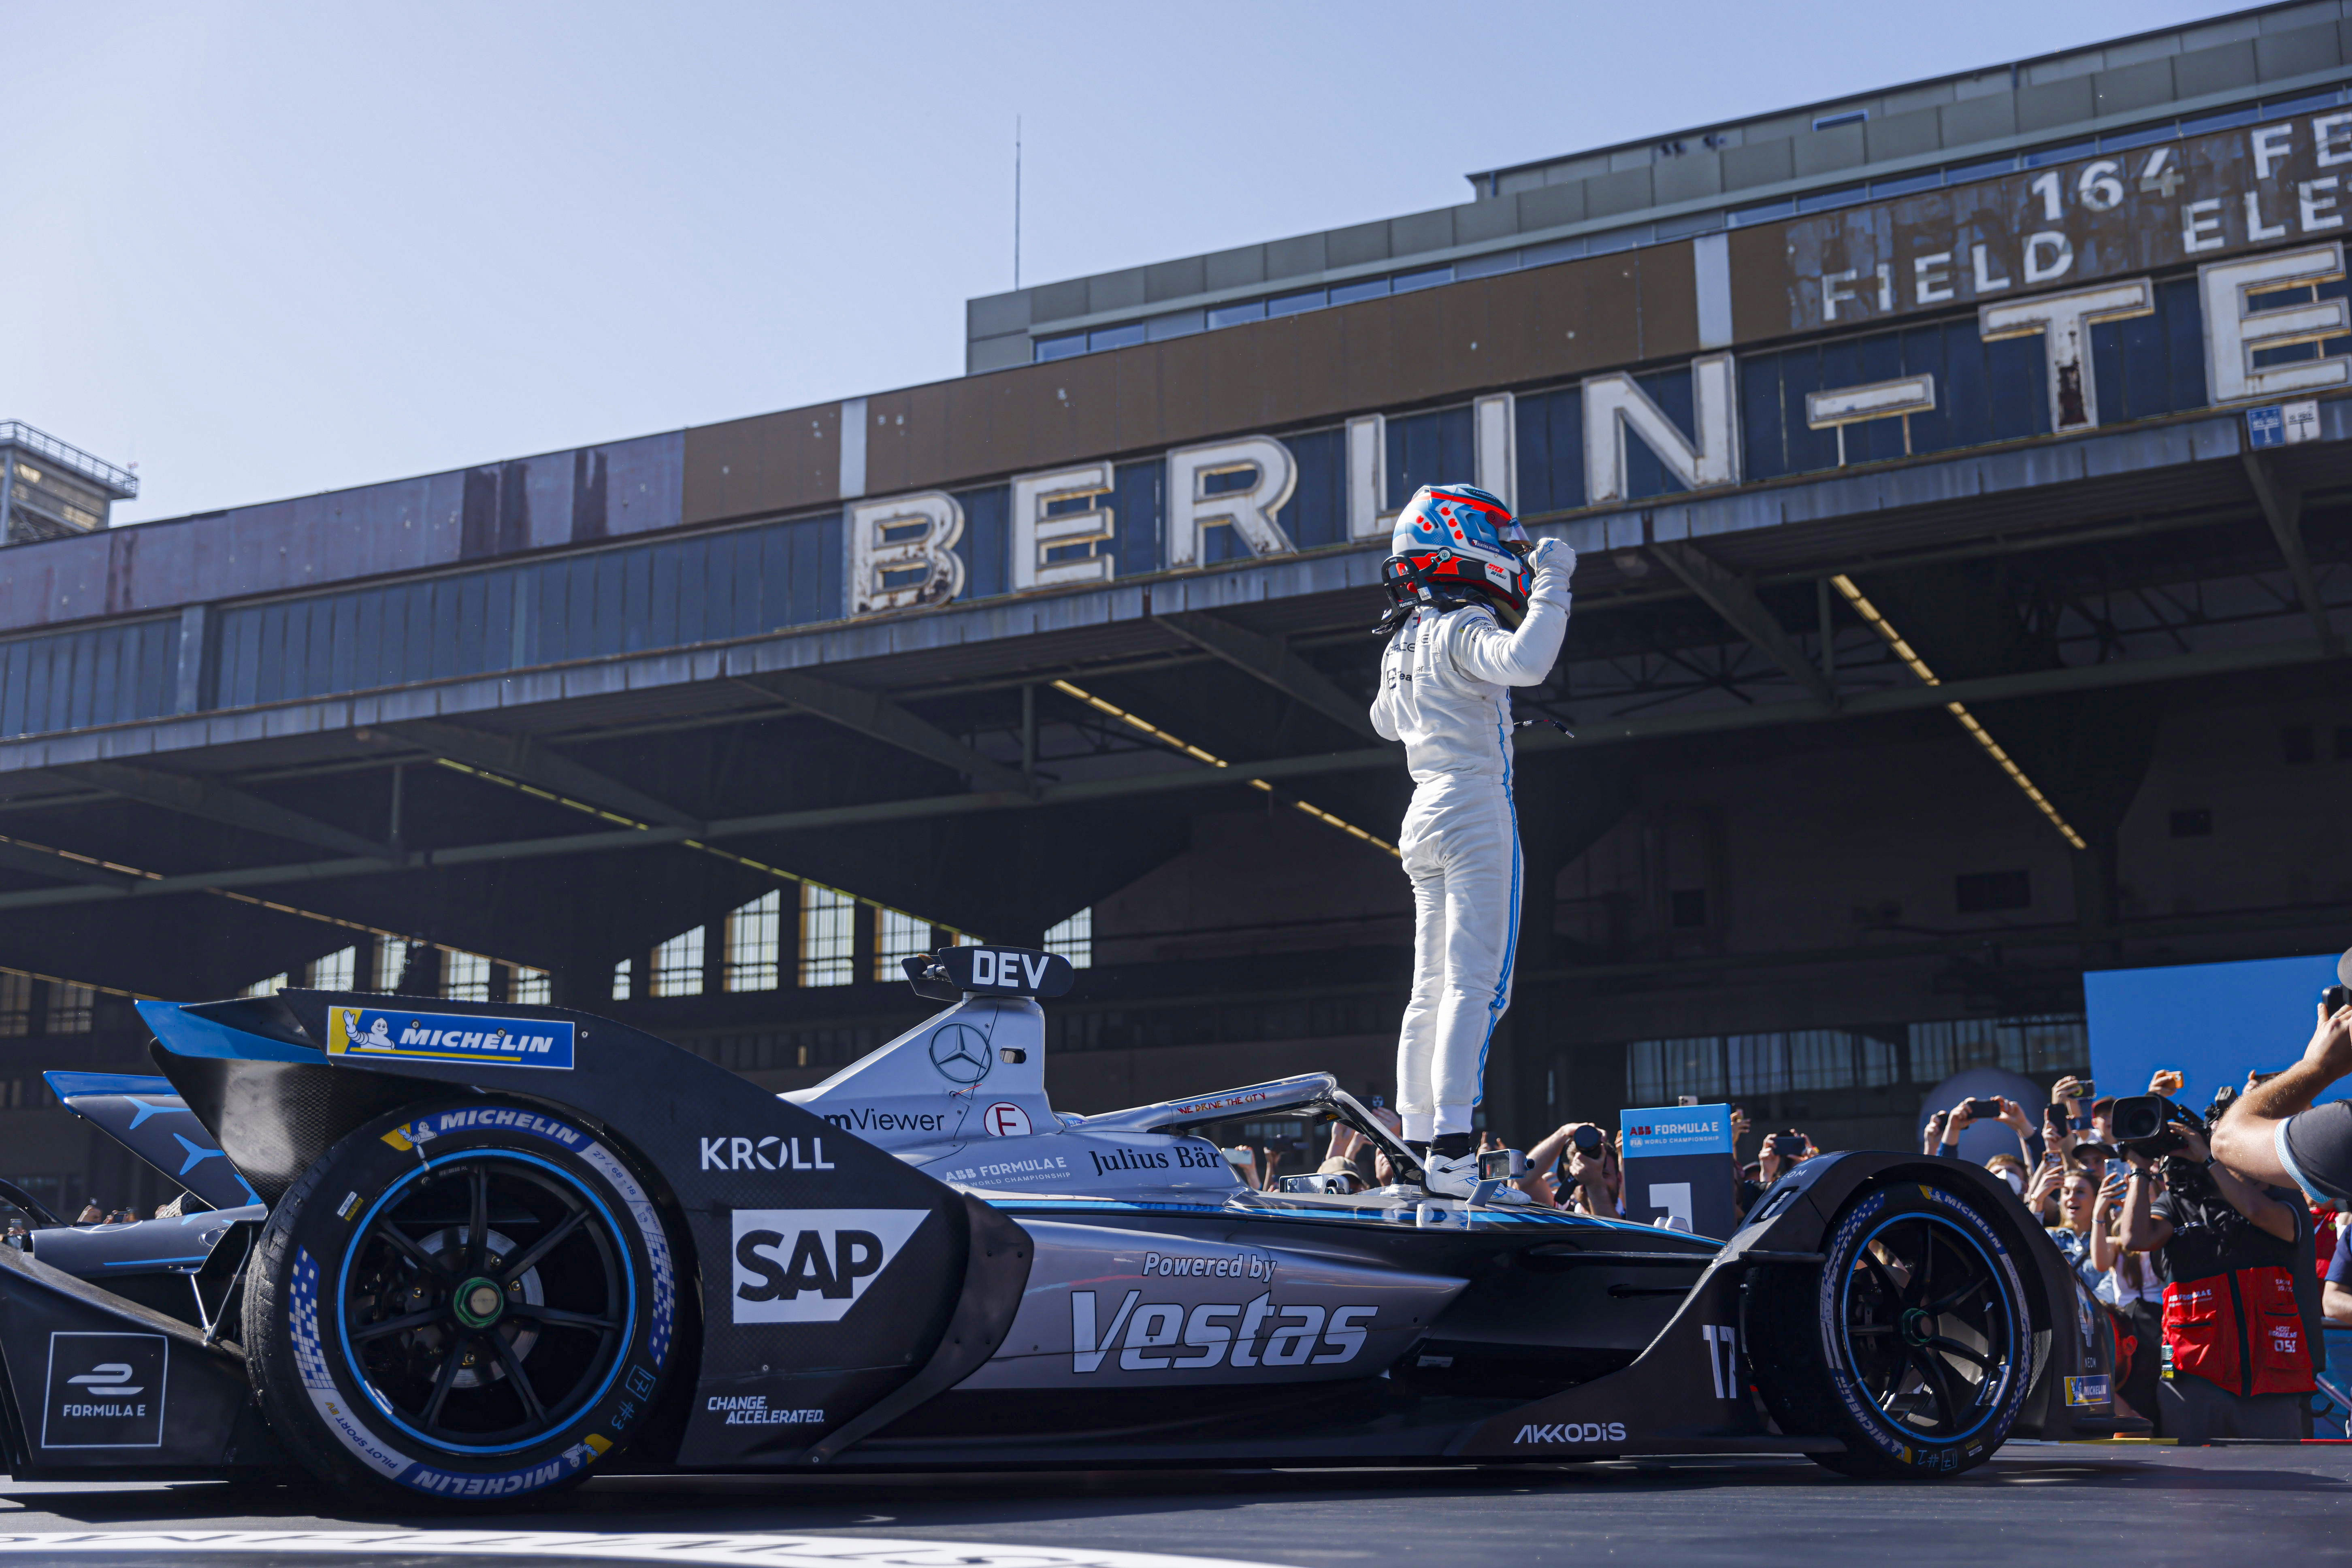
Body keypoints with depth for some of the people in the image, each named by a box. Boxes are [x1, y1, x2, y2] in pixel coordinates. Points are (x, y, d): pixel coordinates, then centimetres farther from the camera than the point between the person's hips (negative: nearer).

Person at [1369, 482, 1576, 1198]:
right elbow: (1527, 661, -32)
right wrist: (1551, 587, -19)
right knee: (1474, 983, -11)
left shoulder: (1404, 641, 15)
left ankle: (1417, 1142, 10)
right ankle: (1451, 1145, -17)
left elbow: (1386, 721, 32)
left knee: (1432, 986, 9)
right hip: (1475, 809, -9)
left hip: (1426, 815, 9)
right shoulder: (1465, 628, -12)